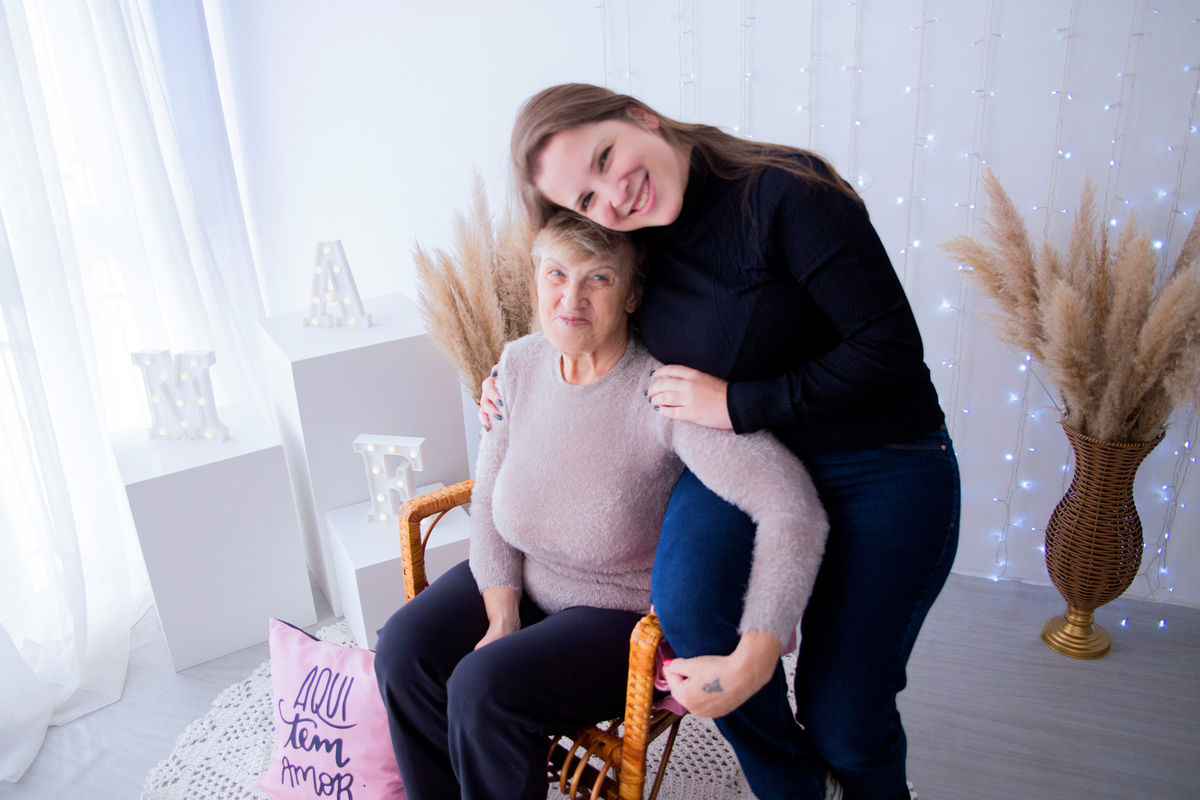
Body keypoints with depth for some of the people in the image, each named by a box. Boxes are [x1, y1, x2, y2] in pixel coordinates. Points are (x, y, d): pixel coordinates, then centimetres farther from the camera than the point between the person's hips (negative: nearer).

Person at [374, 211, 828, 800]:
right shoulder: (520, 363, -8)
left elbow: (793, 505, -36)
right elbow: (488, 497, 1)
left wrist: (752, 662, -40)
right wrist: (502, 618, -8)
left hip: (631, 616, -6)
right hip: (521, 582, 6)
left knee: (484, 688, -23)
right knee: (403, 651, -10)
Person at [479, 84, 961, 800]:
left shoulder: (786, 191, -19)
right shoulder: (642, 247, 0)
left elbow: (890, 349, -21)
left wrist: (738, 404, -19)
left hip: (882, 474, -4)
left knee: (844, 719, -1)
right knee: (688, 601, -27)